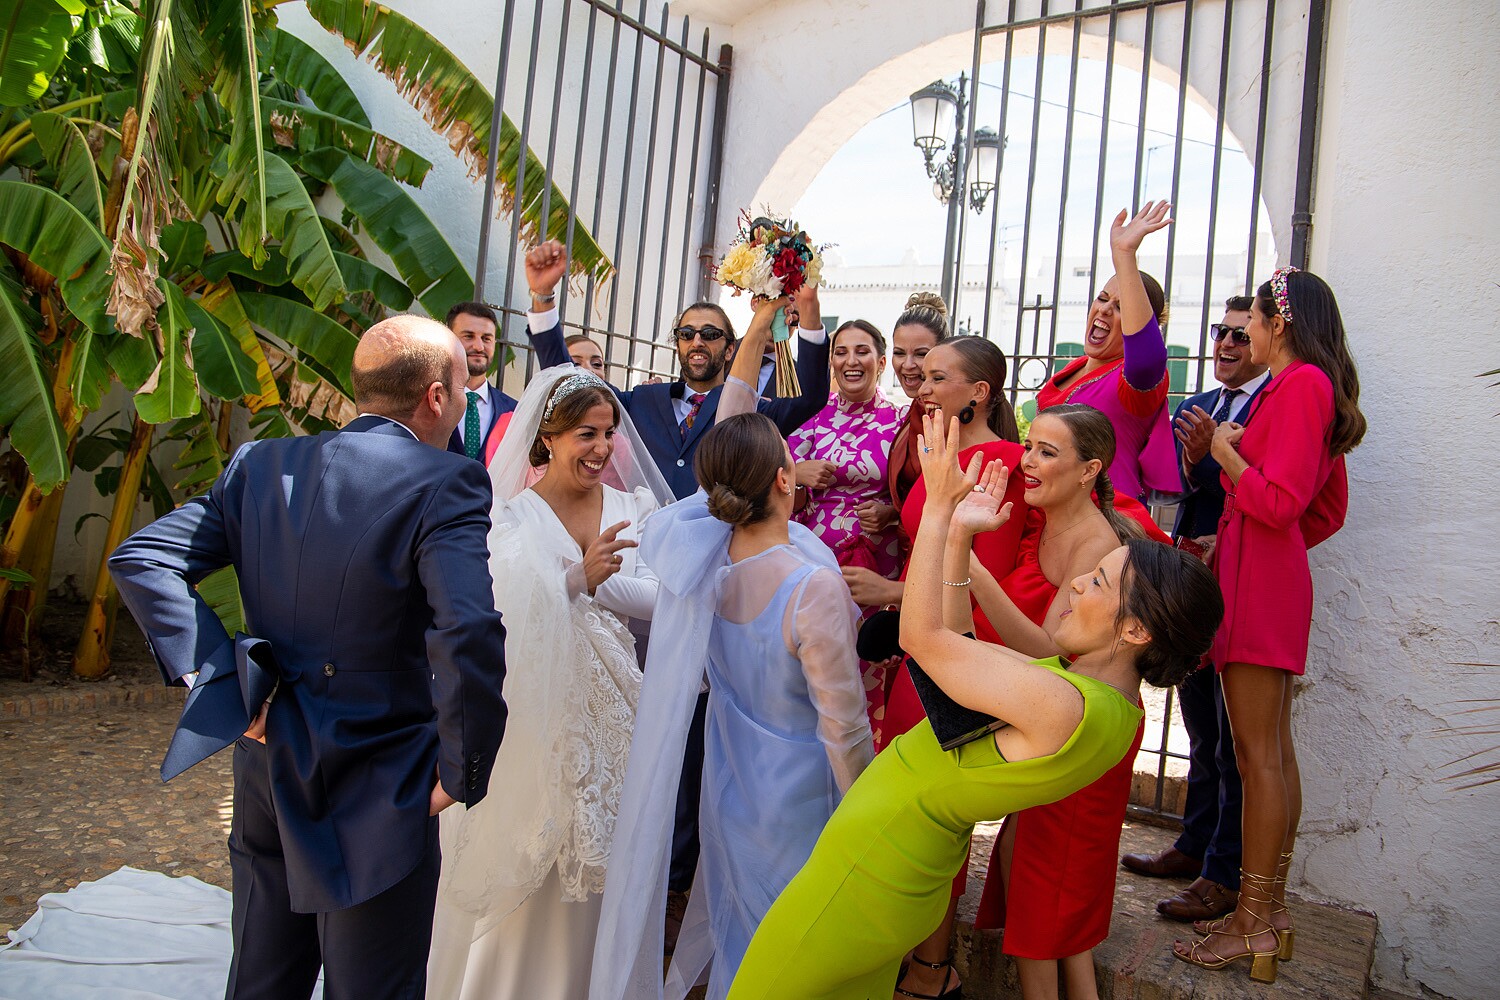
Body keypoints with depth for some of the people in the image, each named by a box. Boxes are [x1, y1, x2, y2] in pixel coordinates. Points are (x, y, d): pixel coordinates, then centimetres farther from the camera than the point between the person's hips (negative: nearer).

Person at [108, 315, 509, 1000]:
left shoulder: (262, 466, 1)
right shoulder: (445, 484, -18)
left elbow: (139, 558, 2)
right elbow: (469, 634, -30)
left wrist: (217, 673, -2)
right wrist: (463, 772, -17)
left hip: (266, 773, 6)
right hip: (377, 799, -6)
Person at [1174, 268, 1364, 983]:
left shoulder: (1300, 384, -12)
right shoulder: (1311, 388, 18)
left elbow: (1279, 504, -20)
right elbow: (1330, 509, 23)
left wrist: (1227, 453, -6)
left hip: (1258, 577, -10)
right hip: (1273, 576, 10)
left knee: (1257, 751, -6)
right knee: (1274, 749, 13)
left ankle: (1253, 927, 3)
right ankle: (1270, 909, 23)